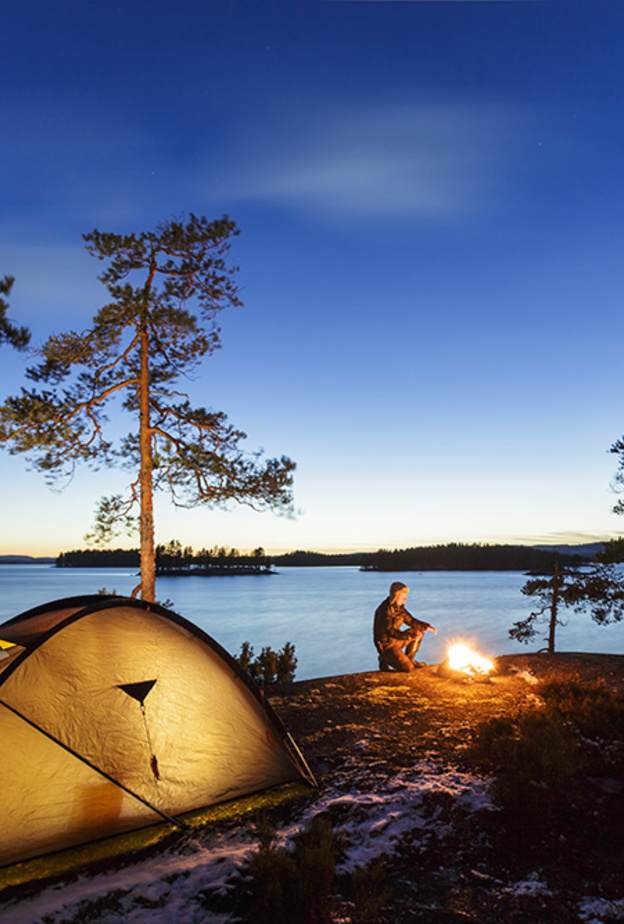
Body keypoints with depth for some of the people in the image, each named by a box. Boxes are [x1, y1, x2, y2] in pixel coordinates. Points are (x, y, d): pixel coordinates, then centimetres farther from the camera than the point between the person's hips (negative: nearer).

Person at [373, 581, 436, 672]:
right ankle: (385, 660, 3)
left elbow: (410, 620, 13)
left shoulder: (399, 607, 4)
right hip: (386, 645, -9)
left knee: (419, 630, 6)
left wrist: (426, 626, -1)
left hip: (396, 639, 9)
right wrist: (409, 636, -39)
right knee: (408, 668, -18)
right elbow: (391, 631, -30)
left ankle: (409, 659, 13)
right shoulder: (385, 610, -24)